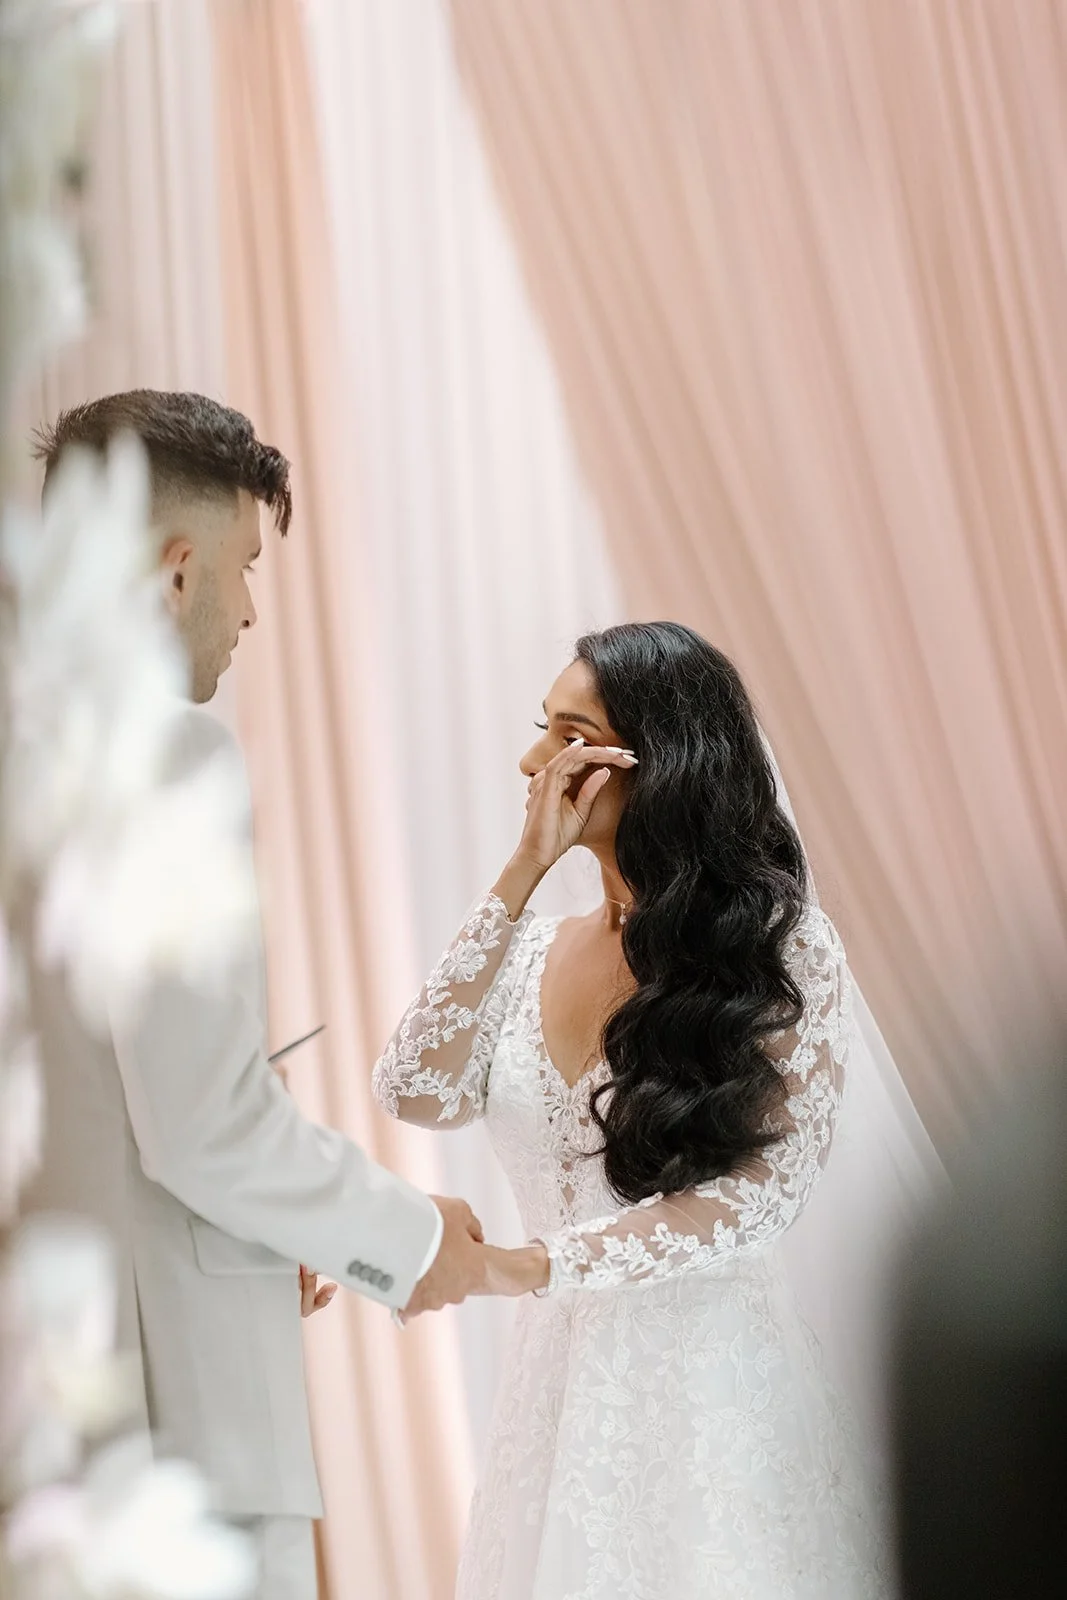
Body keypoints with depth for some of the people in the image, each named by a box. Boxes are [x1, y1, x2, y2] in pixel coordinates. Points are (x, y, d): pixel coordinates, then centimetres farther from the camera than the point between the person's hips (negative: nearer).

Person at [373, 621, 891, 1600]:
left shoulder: (781, 947, -7)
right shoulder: (537, 951, 5)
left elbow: (765, 1188, -15)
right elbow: (417, 1093, -10)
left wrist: (530, 1265, -20)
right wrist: (522, 876, -10)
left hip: (711, 1374, -4)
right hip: (559, 1379, 4)